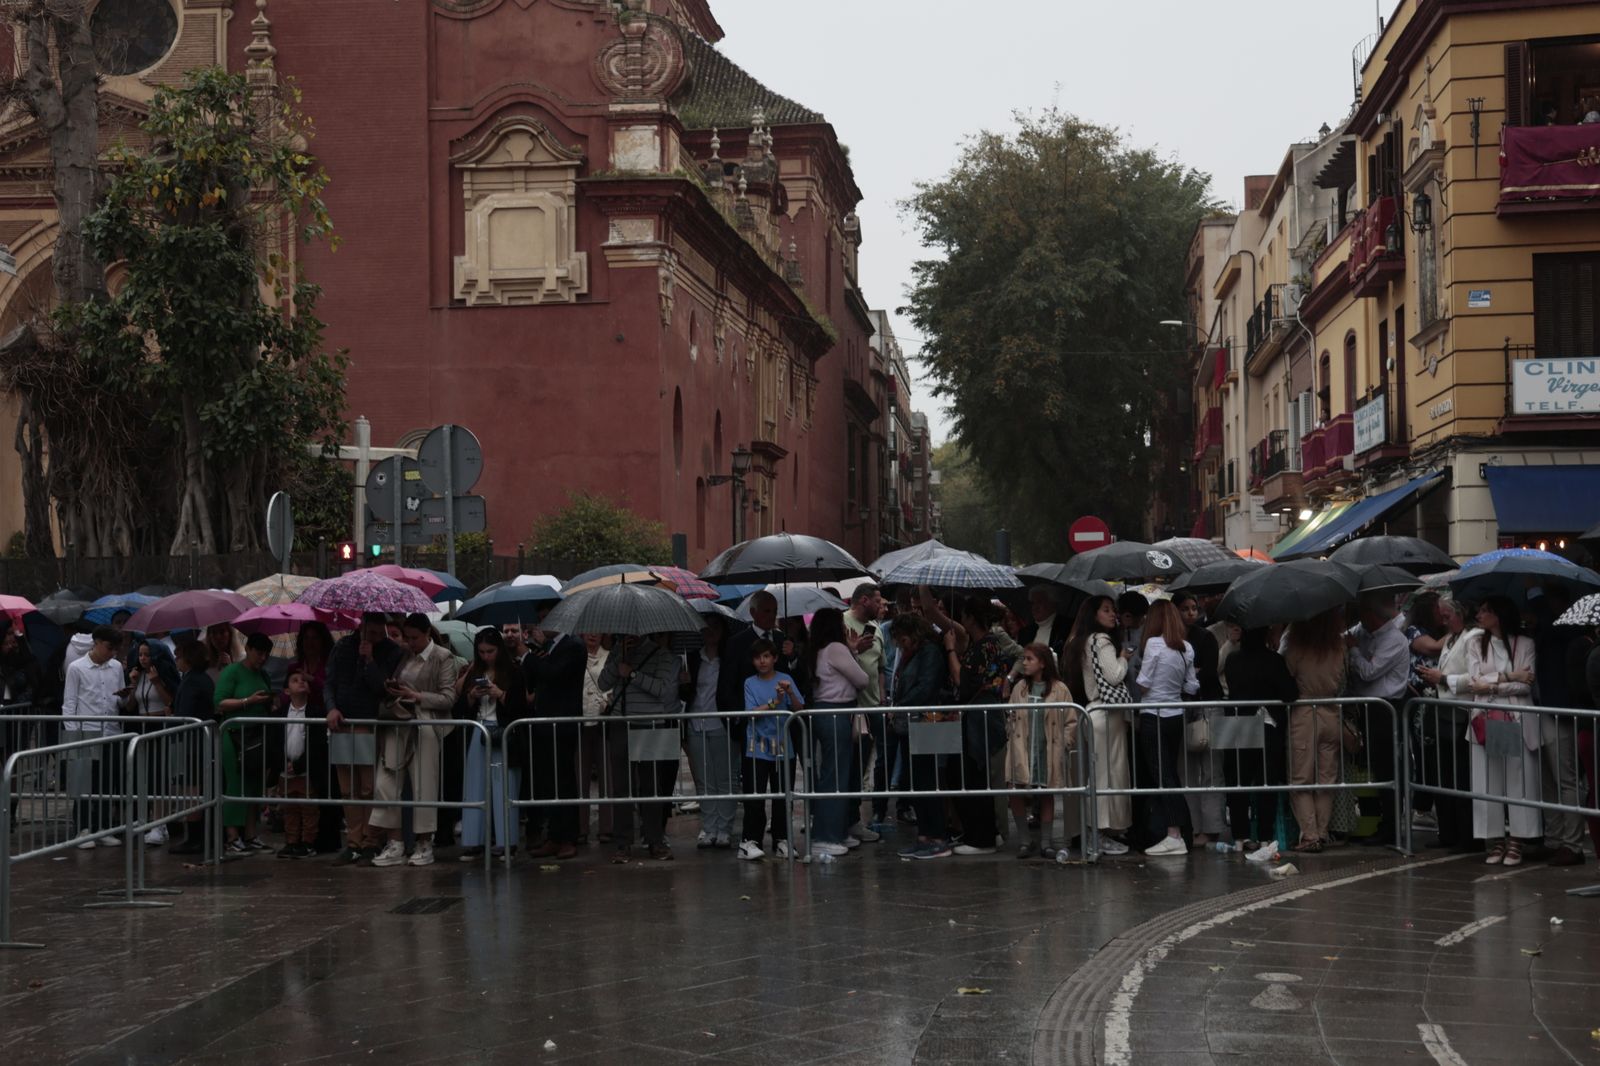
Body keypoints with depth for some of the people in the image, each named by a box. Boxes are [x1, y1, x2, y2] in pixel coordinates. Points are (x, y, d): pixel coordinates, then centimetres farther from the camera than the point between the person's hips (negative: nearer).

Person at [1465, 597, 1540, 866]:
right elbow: (1474, 681, -3)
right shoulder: (1476, 645, 11)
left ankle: (1516, 842, 1)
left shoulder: (1525, 645, 3)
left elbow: (1526, 686, -7)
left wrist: (1490, 685, -7)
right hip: (1485, 720, 2)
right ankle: (1495, 841, 5)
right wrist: (1509, 676, -9)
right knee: (1488, 783, 1)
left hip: (1517, 720, -2)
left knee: (1518, 780, -2)